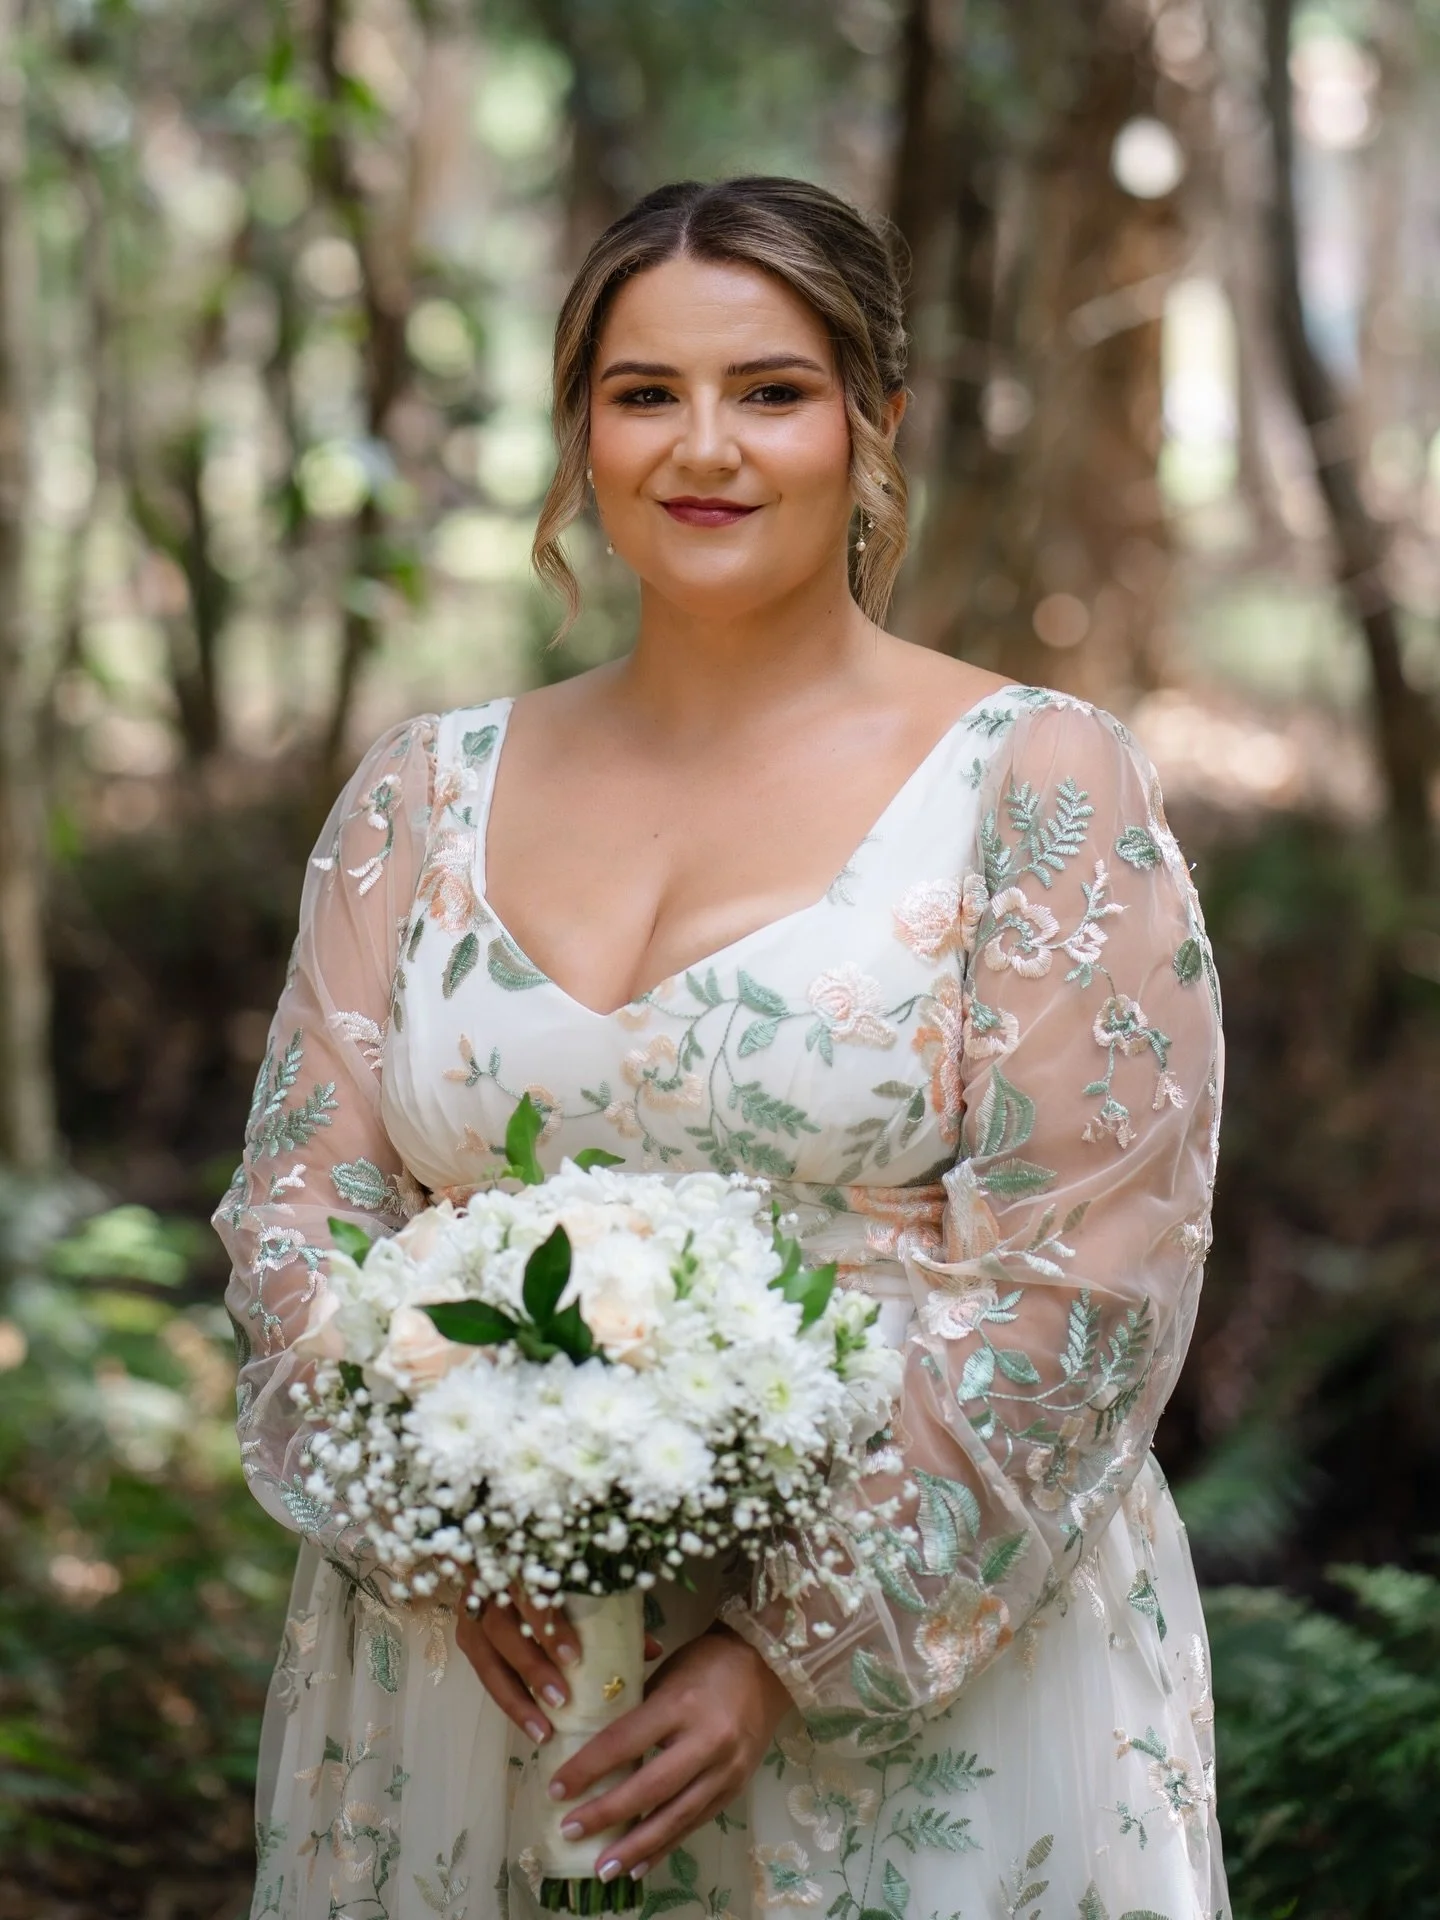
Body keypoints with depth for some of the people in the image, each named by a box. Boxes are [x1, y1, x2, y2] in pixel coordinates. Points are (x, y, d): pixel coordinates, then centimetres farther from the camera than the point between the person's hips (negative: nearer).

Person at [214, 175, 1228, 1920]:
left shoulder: (1039, 787, -5)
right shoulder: (423, 797, 6)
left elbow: (1086, 1272, -10)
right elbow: (300, 1205, 4)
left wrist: (792, 1650, -16)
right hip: (479, 1681, 3)